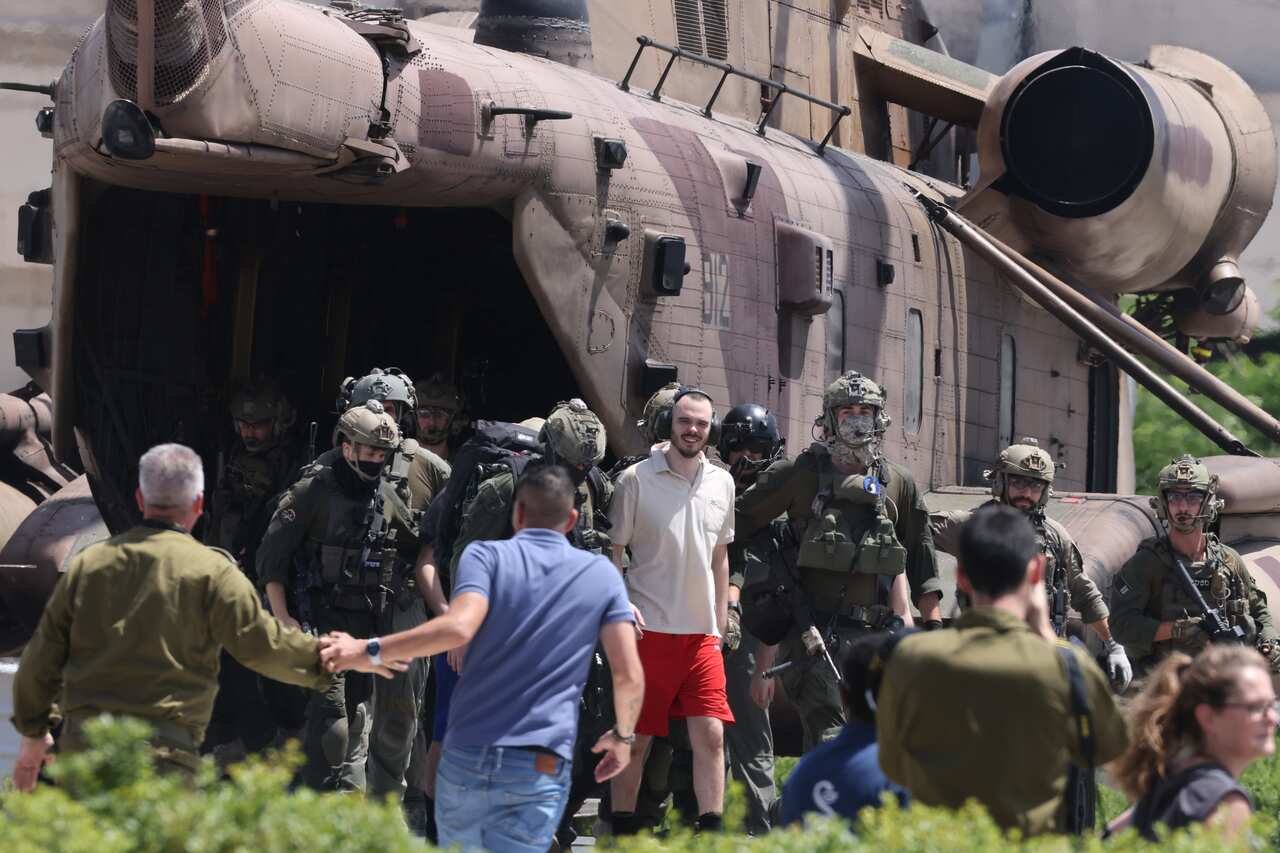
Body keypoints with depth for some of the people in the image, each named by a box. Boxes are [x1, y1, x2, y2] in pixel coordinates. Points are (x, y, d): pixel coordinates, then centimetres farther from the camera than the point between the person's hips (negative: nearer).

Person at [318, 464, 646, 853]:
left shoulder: (486, 556, 2)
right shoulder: (601, 574, 9)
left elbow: (458, 627, -18)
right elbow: (630, 677, 2)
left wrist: (368, 651, -11)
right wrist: (623, 736, 19)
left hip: (465, 757, 1)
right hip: (538, 770, -1)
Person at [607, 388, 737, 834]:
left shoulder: (721, 483, 9)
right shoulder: (637, 479, -5)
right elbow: (613, 550, -1)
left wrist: (720, 625, 15)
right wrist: (621, 603, -15)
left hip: (701, 632, 4)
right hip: (649, 629, -4)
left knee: (711, 734, -3)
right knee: (635, 738, 2)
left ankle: (711, 831, 2)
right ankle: (622, 832, 12)